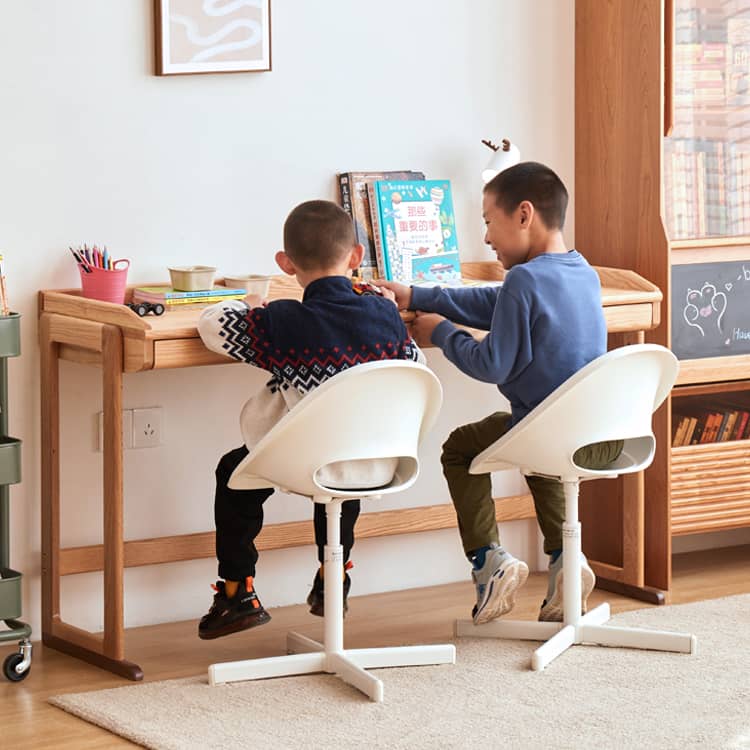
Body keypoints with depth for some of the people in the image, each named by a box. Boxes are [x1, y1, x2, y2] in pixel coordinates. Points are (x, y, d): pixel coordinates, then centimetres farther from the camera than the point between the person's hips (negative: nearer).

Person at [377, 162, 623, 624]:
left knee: (460, 448, 20)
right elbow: (492, 304, 17)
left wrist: (441, 333, 1)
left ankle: (487, 557, 8)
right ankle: (563, 558, 20)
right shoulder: (584, 272, 10)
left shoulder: (525, 280, -17)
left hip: (554, 439, -7)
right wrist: (416, 298, 19)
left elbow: (493, 365, -16)